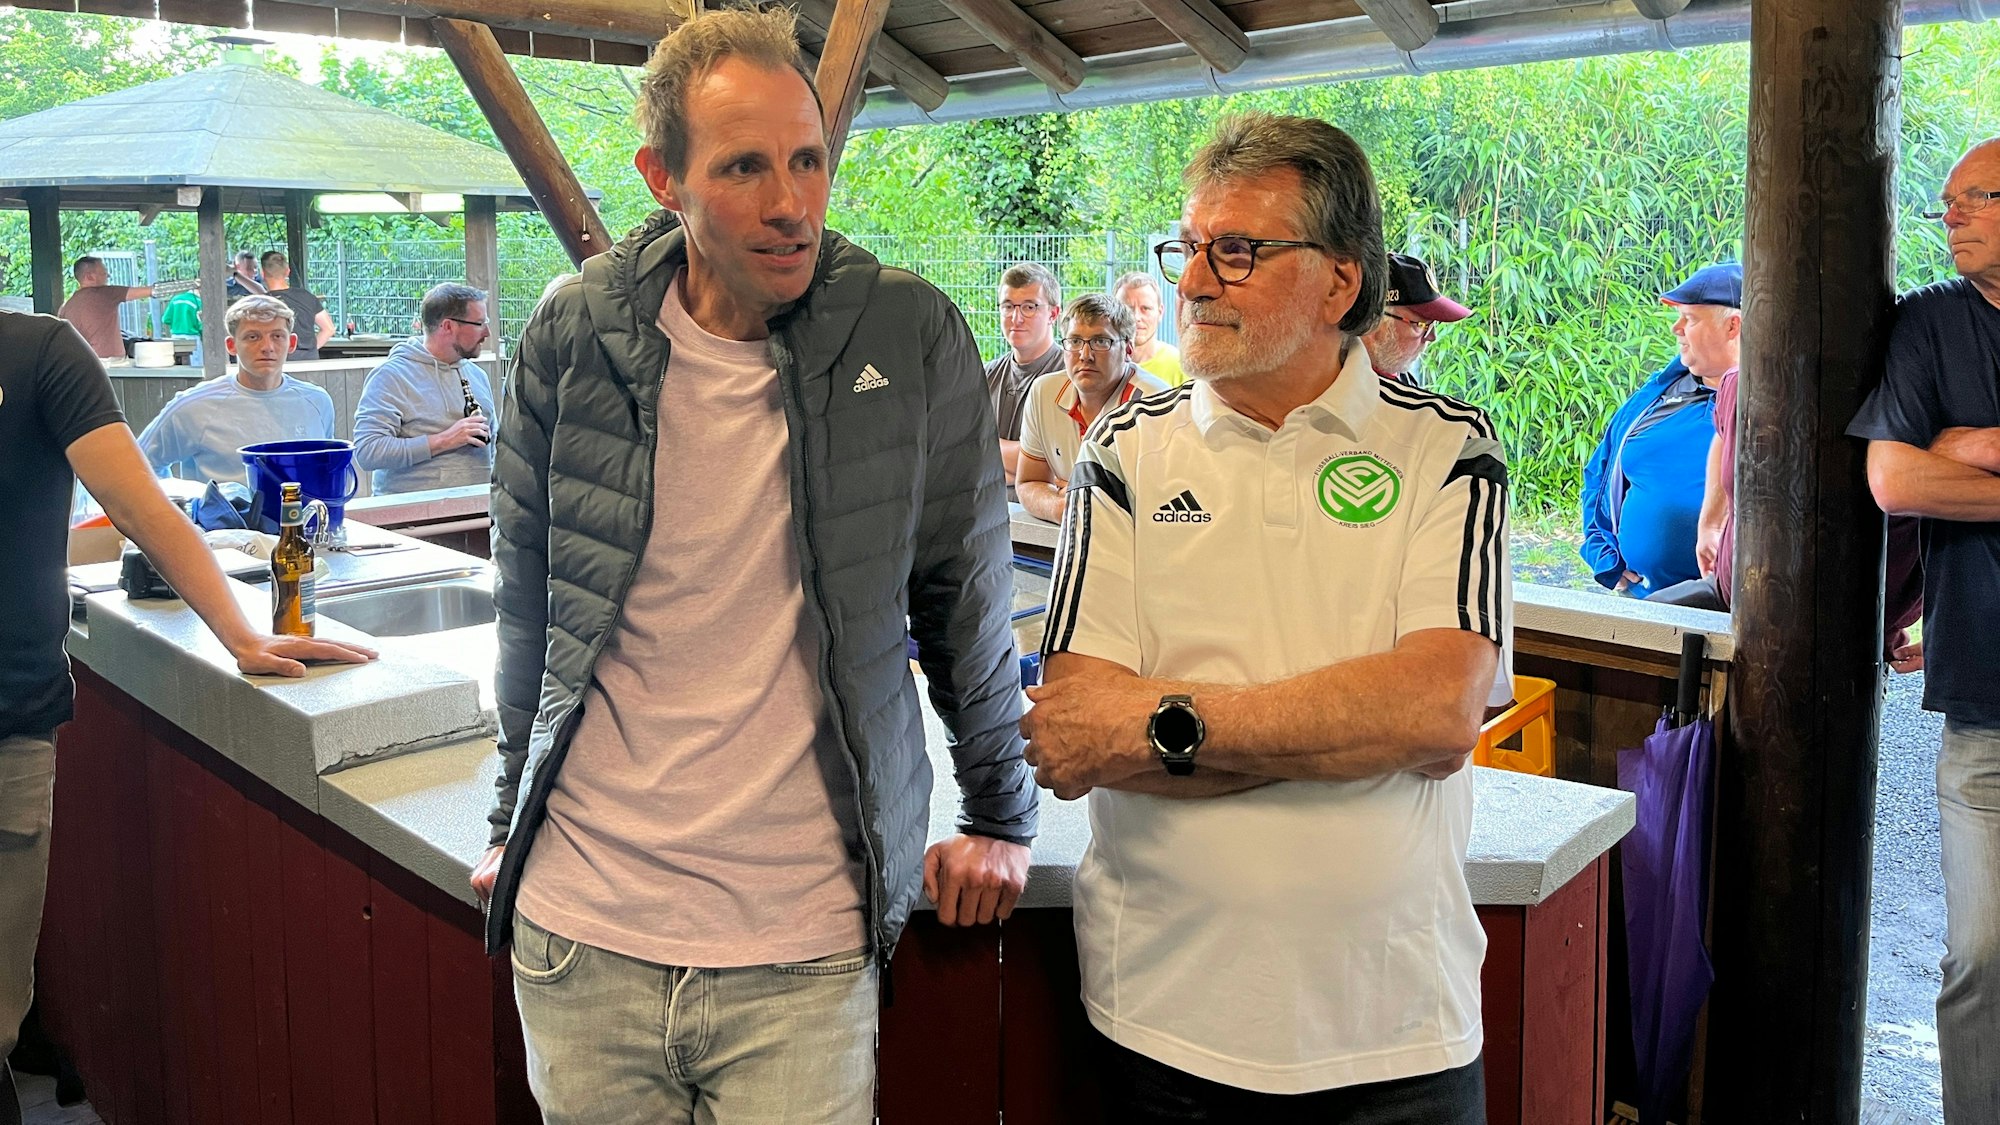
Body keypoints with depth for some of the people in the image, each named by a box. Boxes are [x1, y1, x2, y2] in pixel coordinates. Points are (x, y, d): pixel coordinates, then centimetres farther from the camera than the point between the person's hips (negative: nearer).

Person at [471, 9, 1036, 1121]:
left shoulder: (911, 334, -7)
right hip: (580, 922, 2)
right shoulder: (577, 332, -3)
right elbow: (529, 600, 9)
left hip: (802, 945, -1)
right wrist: (512, 821, 15)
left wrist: (1000, 817, 9)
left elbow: (968, 594, 3)